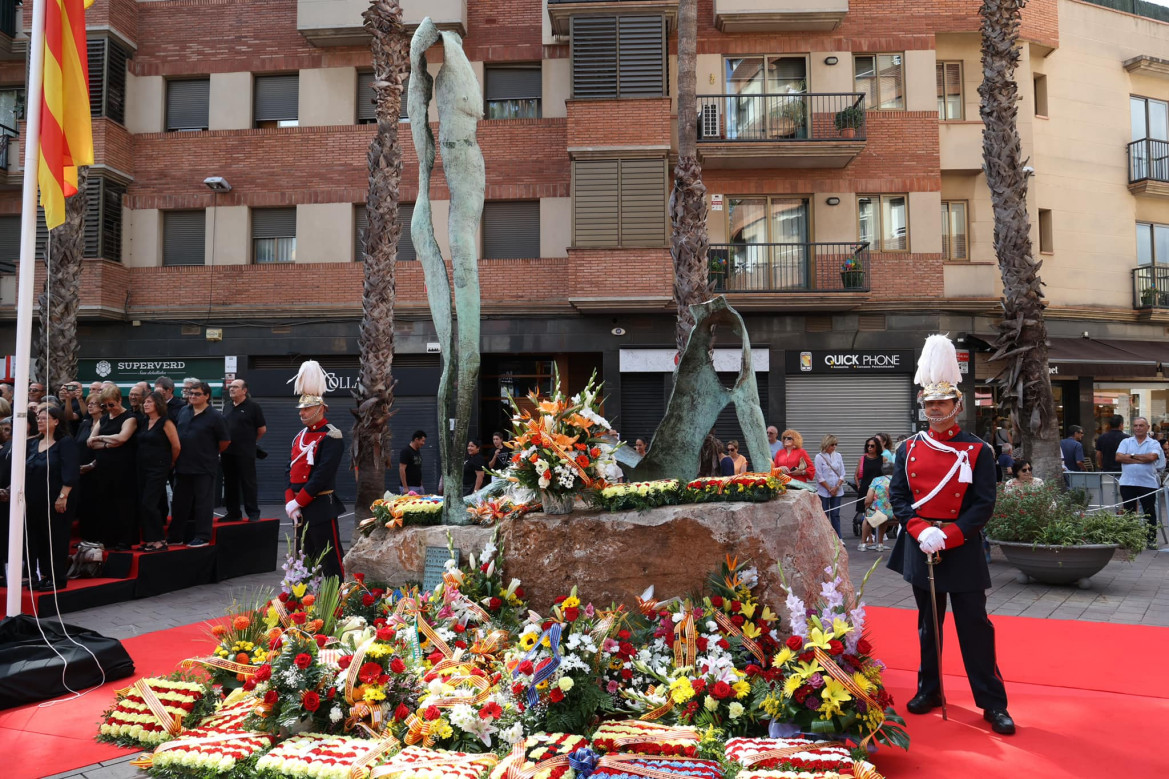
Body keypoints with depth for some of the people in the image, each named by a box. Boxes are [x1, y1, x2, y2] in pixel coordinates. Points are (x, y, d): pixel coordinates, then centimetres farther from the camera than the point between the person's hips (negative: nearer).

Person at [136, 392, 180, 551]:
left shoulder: (165, 422, -9)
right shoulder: (144, 423, 12)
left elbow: (176, 446, -9)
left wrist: (170, 463, 3)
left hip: (159, 468, -7)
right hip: (143, 467, 7)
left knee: (148, 504, -12)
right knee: (142, 505, 5)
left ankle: (160, 540, -2)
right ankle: (149, 540, 13)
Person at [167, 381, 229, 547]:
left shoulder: (214, 416, -9)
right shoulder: (183, 411, 8)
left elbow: (225, 441, -4)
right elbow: (175, 434, 19)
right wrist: (176, 458, 14)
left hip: (204, 469, -6)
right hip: (182, 465, 6)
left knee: (203, 502, 1)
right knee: (180, 502, 14)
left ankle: (202, 537, 8)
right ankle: (176, 536, 24)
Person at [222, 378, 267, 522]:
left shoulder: (253, 406, -6)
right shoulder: (227, 407, 14)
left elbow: (262, 429, -3)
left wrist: (250, 441, 6)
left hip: (245, 453, -6)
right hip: (227, 452, 6)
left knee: (248, 483, -3)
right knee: (230, 484, 11)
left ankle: (253, 513, 4)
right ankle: (233, 513, 19)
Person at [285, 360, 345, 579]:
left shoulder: (331, 437, -11)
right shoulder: (299, 437, 15)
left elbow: (322, 476, -18)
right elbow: (290, 472, 11)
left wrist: (297, 502, -15)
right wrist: (290, 502, -2)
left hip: (321, 508, -8)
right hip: (300, 509, 8)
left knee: (330, 561, -3)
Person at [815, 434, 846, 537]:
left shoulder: (838, 456, 7)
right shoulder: (819, 457, -4)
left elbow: (842, 474, 6)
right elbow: (819, 477, -7)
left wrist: (837, 487, -7)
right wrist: (829, 489, -8)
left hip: (837, 491, 3)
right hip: (824, 492, -3)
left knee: (835, 515, 3)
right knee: (824, 515, 1)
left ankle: (838, 538, 4)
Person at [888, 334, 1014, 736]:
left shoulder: (978, 451, -5)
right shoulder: (908, 449, 3)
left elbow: (984, 505, -9)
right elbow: (897, 496, 1)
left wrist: (947, 536, -19)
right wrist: (921, 531, -15)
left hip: (963, 550, -3)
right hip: (920, 548, 3)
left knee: (975, 627, 2)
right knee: (928, 625, 14)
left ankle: (993, 703, 13)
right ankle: (929, 690, 28)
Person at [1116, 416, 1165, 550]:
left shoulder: (1154, 444, 5)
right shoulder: (1126, 442, 10)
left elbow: (1152, 457, -15)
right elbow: (1118, 457, -6)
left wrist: (1132, 456, -7)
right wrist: (1140, 460, -11)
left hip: (1148, 483, -1)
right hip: (1127, 483, 2)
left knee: (1150, 512, 5)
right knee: (1128, 512, 8)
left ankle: (1151, 539, 13)